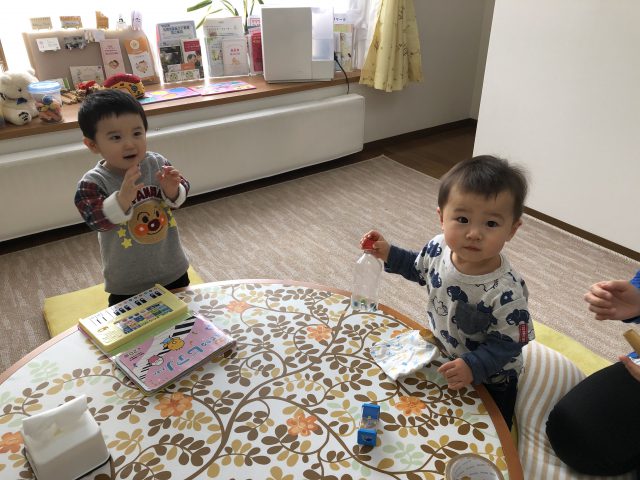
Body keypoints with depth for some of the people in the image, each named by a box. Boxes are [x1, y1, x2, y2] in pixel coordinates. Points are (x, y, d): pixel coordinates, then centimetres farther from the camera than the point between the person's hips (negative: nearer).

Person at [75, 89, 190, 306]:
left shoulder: (157, 163, -11)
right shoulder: (93, 182, -19)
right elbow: (95, 219, -30)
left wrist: (172, 191, -29)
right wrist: (122, 199, -47)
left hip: (172, 270, 3)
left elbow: (181, 194, -5)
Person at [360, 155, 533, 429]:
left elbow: (507, 343, -26)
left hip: (488, 380, -4)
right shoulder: (438, 248, -21)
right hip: (442, 360, 5)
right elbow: (420, 269, 3)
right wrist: (388, 254, -5)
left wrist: (473, 366, -38)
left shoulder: (506, 292, -38)